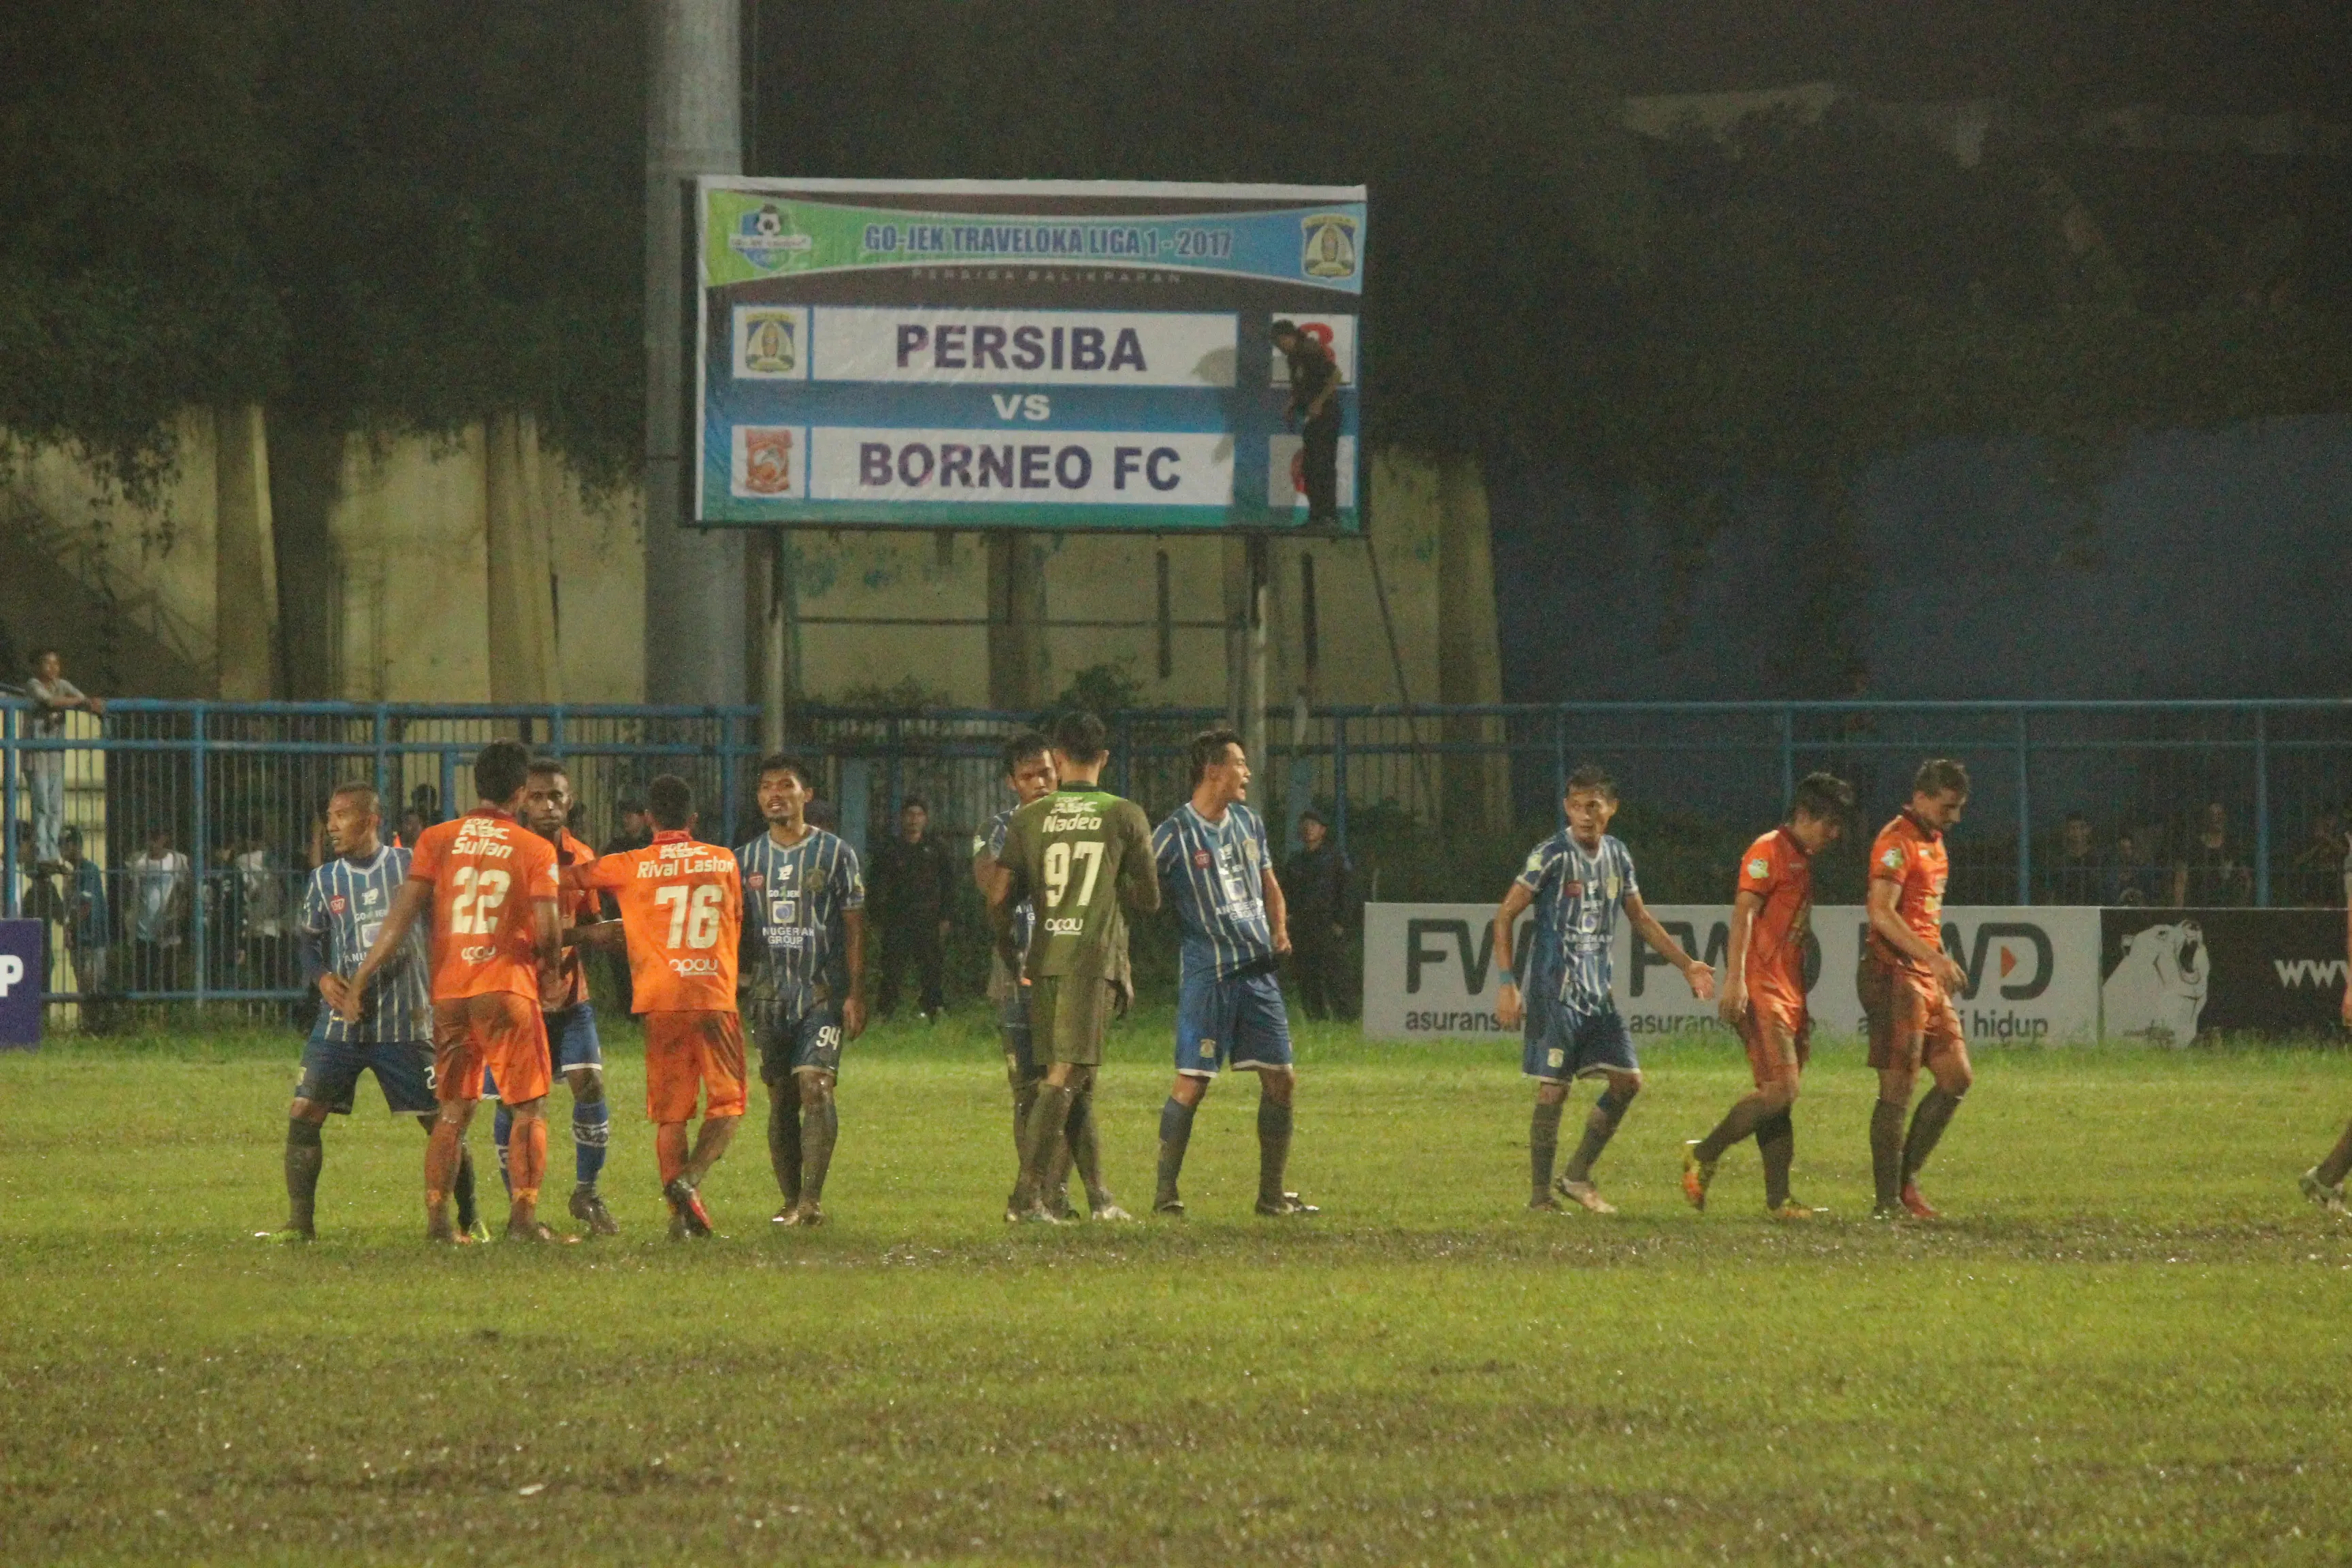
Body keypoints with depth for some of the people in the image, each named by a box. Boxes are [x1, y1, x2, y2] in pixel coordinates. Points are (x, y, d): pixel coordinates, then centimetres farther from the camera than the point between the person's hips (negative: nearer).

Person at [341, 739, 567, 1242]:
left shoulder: (437, 840, 4)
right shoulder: (536, 850, -2)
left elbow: (401, 916, -2)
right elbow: (548, 932, -7)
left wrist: (360, 980, 1)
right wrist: (550, 961, 15)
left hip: (448, 992, 3)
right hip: (508, 988, -3)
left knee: (453, 1110, 12)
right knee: (529, 1107, 5)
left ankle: (436, 1217, 4)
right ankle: (523, 1216, -6)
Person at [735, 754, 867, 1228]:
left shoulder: (834, 853, 1)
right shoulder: (747, 859, 10)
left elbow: (854, 927, 0)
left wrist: (855, 994, -6)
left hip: (824, 993, -4)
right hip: (771, 993, 4)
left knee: (815, 1086, -17)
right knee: (781, 1099, 4)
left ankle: (812, 1199, -20)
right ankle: (791, 1201, 11)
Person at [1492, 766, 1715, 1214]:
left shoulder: (1617, 857, 9)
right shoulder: (1551, 856, -10)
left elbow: (1641, 919, 22)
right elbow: (1505, 916, -9)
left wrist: (1686, 965, 18)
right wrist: (1507, 985, -16)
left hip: (1601, 992, 6)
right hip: (1556, 991, -6)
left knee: (1627, 1081, 2)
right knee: (1553, 1089, -6)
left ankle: (1577, 1177, 13)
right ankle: (1540, 1195, 3)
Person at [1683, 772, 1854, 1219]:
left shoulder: (1803, 860, 21)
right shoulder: (1768, 851, -7)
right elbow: (1743, 914, -16)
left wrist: (1803, 1003, 26)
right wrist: (1735, 979, -24)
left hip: (1789, 993, 9)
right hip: (1761, 989, -9)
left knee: (1779, 1096, 6)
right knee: (1781, 1090, -16)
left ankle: (1778, 1199, 5)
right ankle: (1703, 1155, -4)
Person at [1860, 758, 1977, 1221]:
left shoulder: (1934, 843, 18)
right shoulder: (1897, 842, -13)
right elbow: (1881, 911, -24)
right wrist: (1934, 958, -29)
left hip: (1927, 977, 9)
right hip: (1895, 975, -9)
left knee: (1956, 1076, 7)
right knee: (1898, 1088, -8)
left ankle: (1906, 1180, 13)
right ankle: (1888, 1200, -4)